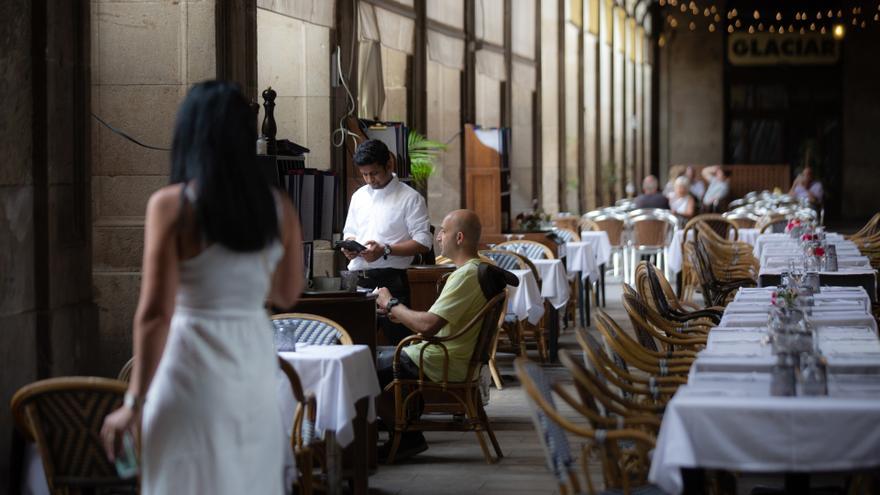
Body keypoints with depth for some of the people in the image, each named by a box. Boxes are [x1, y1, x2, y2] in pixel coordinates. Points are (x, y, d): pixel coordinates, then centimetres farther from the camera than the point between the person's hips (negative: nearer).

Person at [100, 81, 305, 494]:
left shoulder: (171, 205, -11)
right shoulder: (278, 207, 2)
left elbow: (155, 313, -14)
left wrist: (134, 402, -9)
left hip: (193, 367, -4)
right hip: (256, 361, 5)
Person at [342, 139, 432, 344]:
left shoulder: (410, 198, -3)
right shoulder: (359, 196, 16)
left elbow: (423, 242, -9)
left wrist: (385, 250, -18)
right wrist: (348, 246, 2)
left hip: (390, 280, -5)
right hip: (358, 280, 6)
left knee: (399, 342, -5)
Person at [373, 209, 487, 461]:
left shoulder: (466, 275, -22)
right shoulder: (477, 269, 12)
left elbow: (428, 326, -29)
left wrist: (392, 306, -15)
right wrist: (403, 315, 7)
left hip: (440, 365, -11)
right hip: (445, 357, 11)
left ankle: (408, 437, 1)